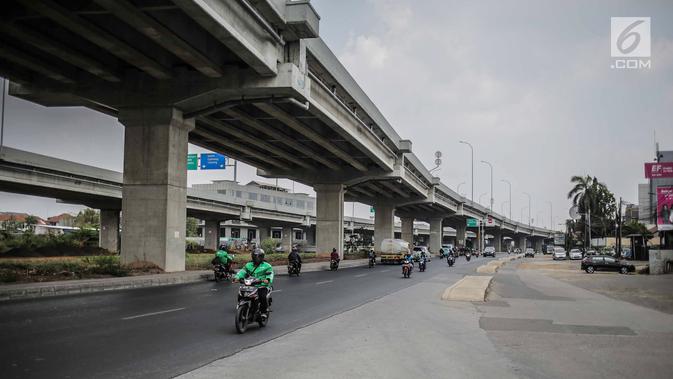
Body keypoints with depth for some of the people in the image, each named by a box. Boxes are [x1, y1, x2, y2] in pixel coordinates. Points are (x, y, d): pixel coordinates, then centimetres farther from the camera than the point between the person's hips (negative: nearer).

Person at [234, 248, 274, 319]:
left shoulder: (266, 266, 6)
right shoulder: (248, 265, 17)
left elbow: (270, 273, -8)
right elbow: (243, 271, 5)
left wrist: (268, 279, -31)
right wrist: (237, 277, -16)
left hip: (262, 286, -4)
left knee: (262, 296, -31)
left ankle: (264, 311, -10)